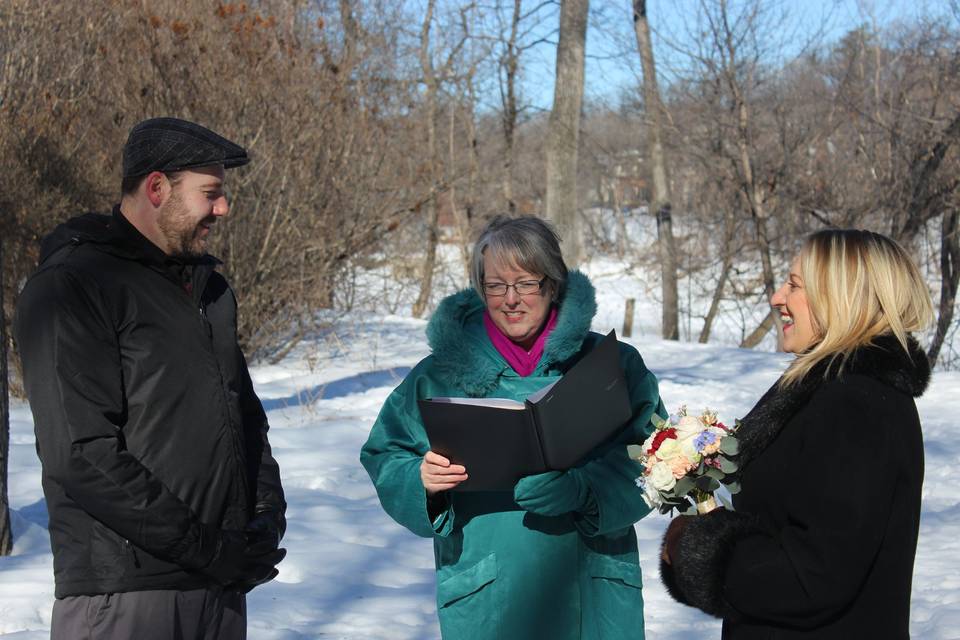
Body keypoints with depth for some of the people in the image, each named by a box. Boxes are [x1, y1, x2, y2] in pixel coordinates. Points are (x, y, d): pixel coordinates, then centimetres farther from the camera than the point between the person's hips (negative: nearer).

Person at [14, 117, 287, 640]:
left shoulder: (209, 288, 15)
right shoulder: (71, 288, -10)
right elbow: (80, 453, -18)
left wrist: (267, 513, 5)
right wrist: (202, 546, -17)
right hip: (123, 594, -7)